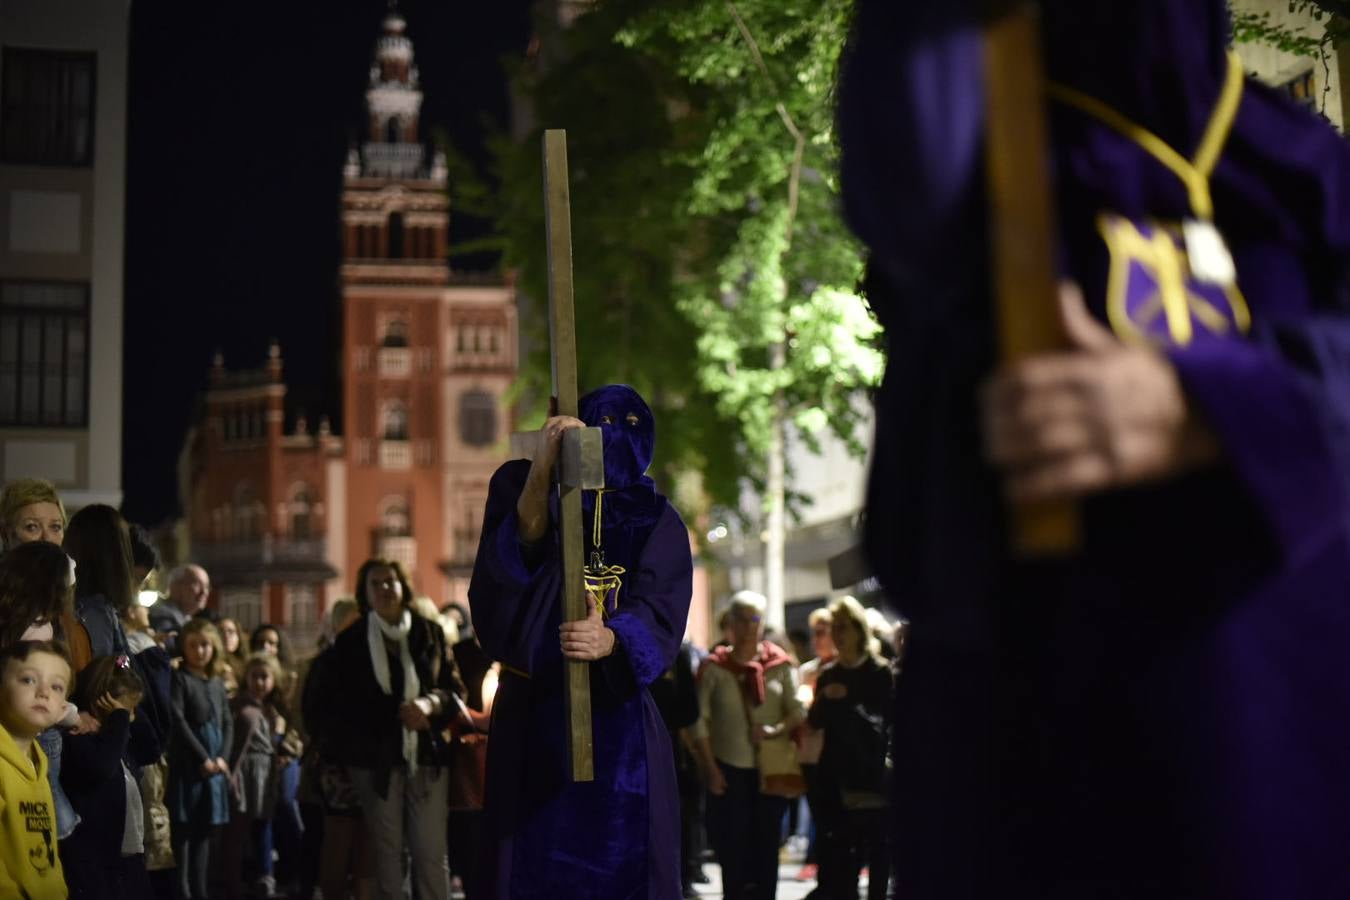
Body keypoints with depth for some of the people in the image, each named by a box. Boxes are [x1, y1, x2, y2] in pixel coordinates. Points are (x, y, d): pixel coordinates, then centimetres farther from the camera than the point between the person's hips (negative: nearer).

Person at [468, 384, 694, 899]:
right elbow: (525, 535, -16)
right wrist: (544, 463, -33)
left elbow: (661, 614, -10)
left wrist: (610, 640, -32)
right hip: (532, 715, -1)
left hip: (619, 722, 1)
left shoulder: (657, 523, 6)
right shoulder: (523, 487, 6)